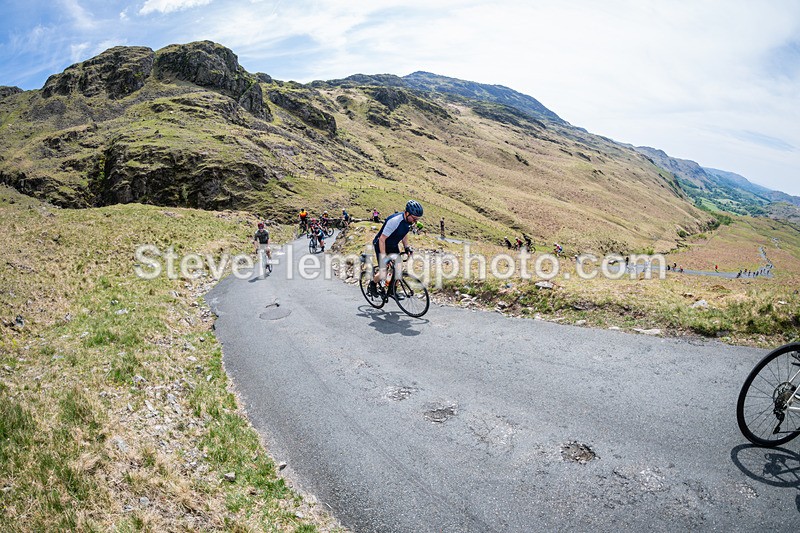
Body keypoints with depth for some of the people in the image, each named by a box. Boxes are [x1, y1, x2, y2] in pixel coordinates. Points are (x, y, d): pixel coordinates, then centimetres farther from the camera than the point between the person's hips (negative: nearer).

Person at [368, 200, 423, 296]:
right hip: (381, 245, -7)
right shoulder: (394, 221, -35)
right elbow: (382, 239, -31)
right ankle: (372, 285, 17)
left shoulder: (409, 220, -10)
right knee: (383, 274, -11)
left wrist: (407, 247, 0)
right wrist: (384, 257, -34)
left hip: (393, 246, 7)